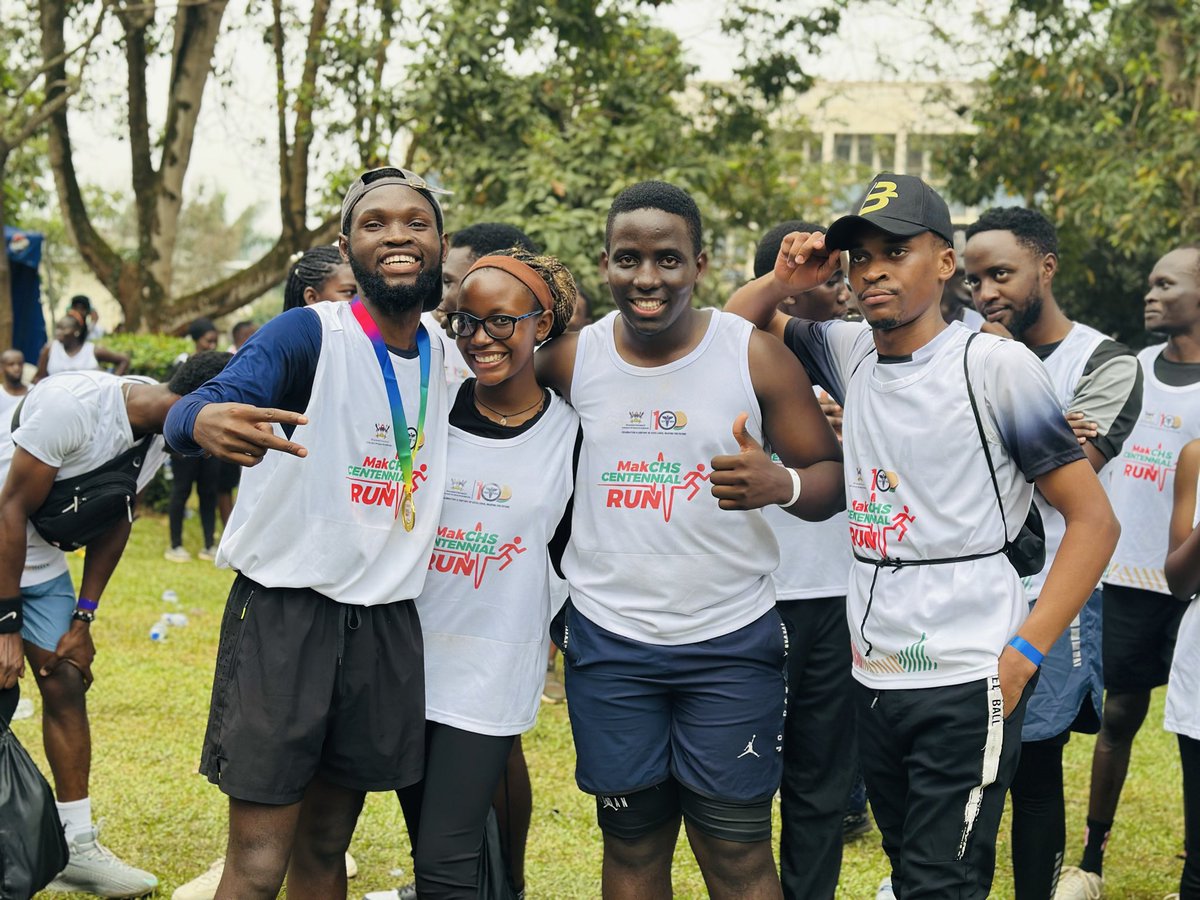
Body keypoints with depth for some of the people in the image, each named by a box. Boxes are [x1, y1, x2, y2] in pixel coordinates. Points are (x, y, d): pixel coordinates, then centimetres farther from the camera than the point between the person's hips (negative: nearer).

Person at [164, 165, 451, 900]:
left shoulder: (449, 358, 8)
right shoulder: (310, 334, -11)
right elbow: (190, 412, -28)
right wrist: (206, 421, -50)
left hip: (388, 621, 5)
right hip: (285, 612, -5)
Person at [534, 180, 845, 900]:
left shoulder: (756, 355, -7)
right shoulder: (571, 359, 0)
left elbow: (832, 476, -5)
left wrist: (781, 484, -25)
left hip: (732, 642, -2)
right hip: (609, 642, 2)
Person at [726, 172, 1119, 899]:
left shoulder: (996, 365, -11)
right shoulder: (851, 353, 5)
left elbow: (1095, 520, -10)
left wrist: (1024, 654, -17)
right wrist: (783, 281, 0)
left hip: (967, 682, -6)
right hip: (873, 675, 6)